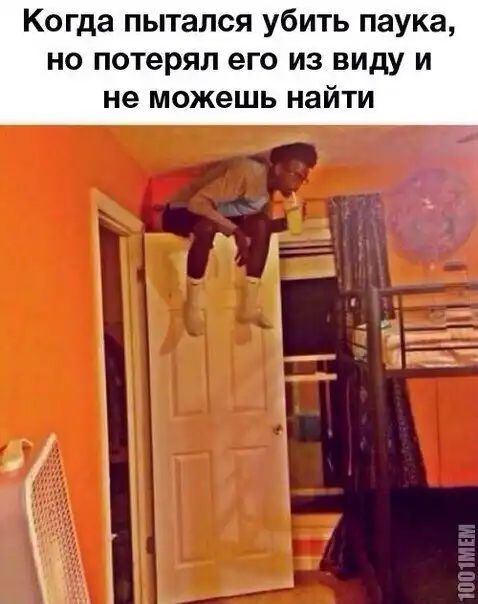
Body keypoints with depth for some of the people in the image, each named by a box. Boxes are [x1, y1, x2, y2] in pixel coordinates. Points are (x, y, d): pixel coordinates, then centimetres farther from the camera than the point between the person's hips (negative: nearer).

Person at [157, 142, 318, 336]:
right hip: (181, 211, -7)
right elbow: (197, 202, -36)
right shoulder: (248, 173, -30)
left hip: (219, 214, 7)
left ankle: (249, 305, -11)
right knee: (207, 227, -39)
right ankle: (192, 306, -21)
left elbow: (261, 228, -2)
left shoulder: (269, 186, -3)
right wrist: (236, 230, -41)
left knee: (262, 224, -15)